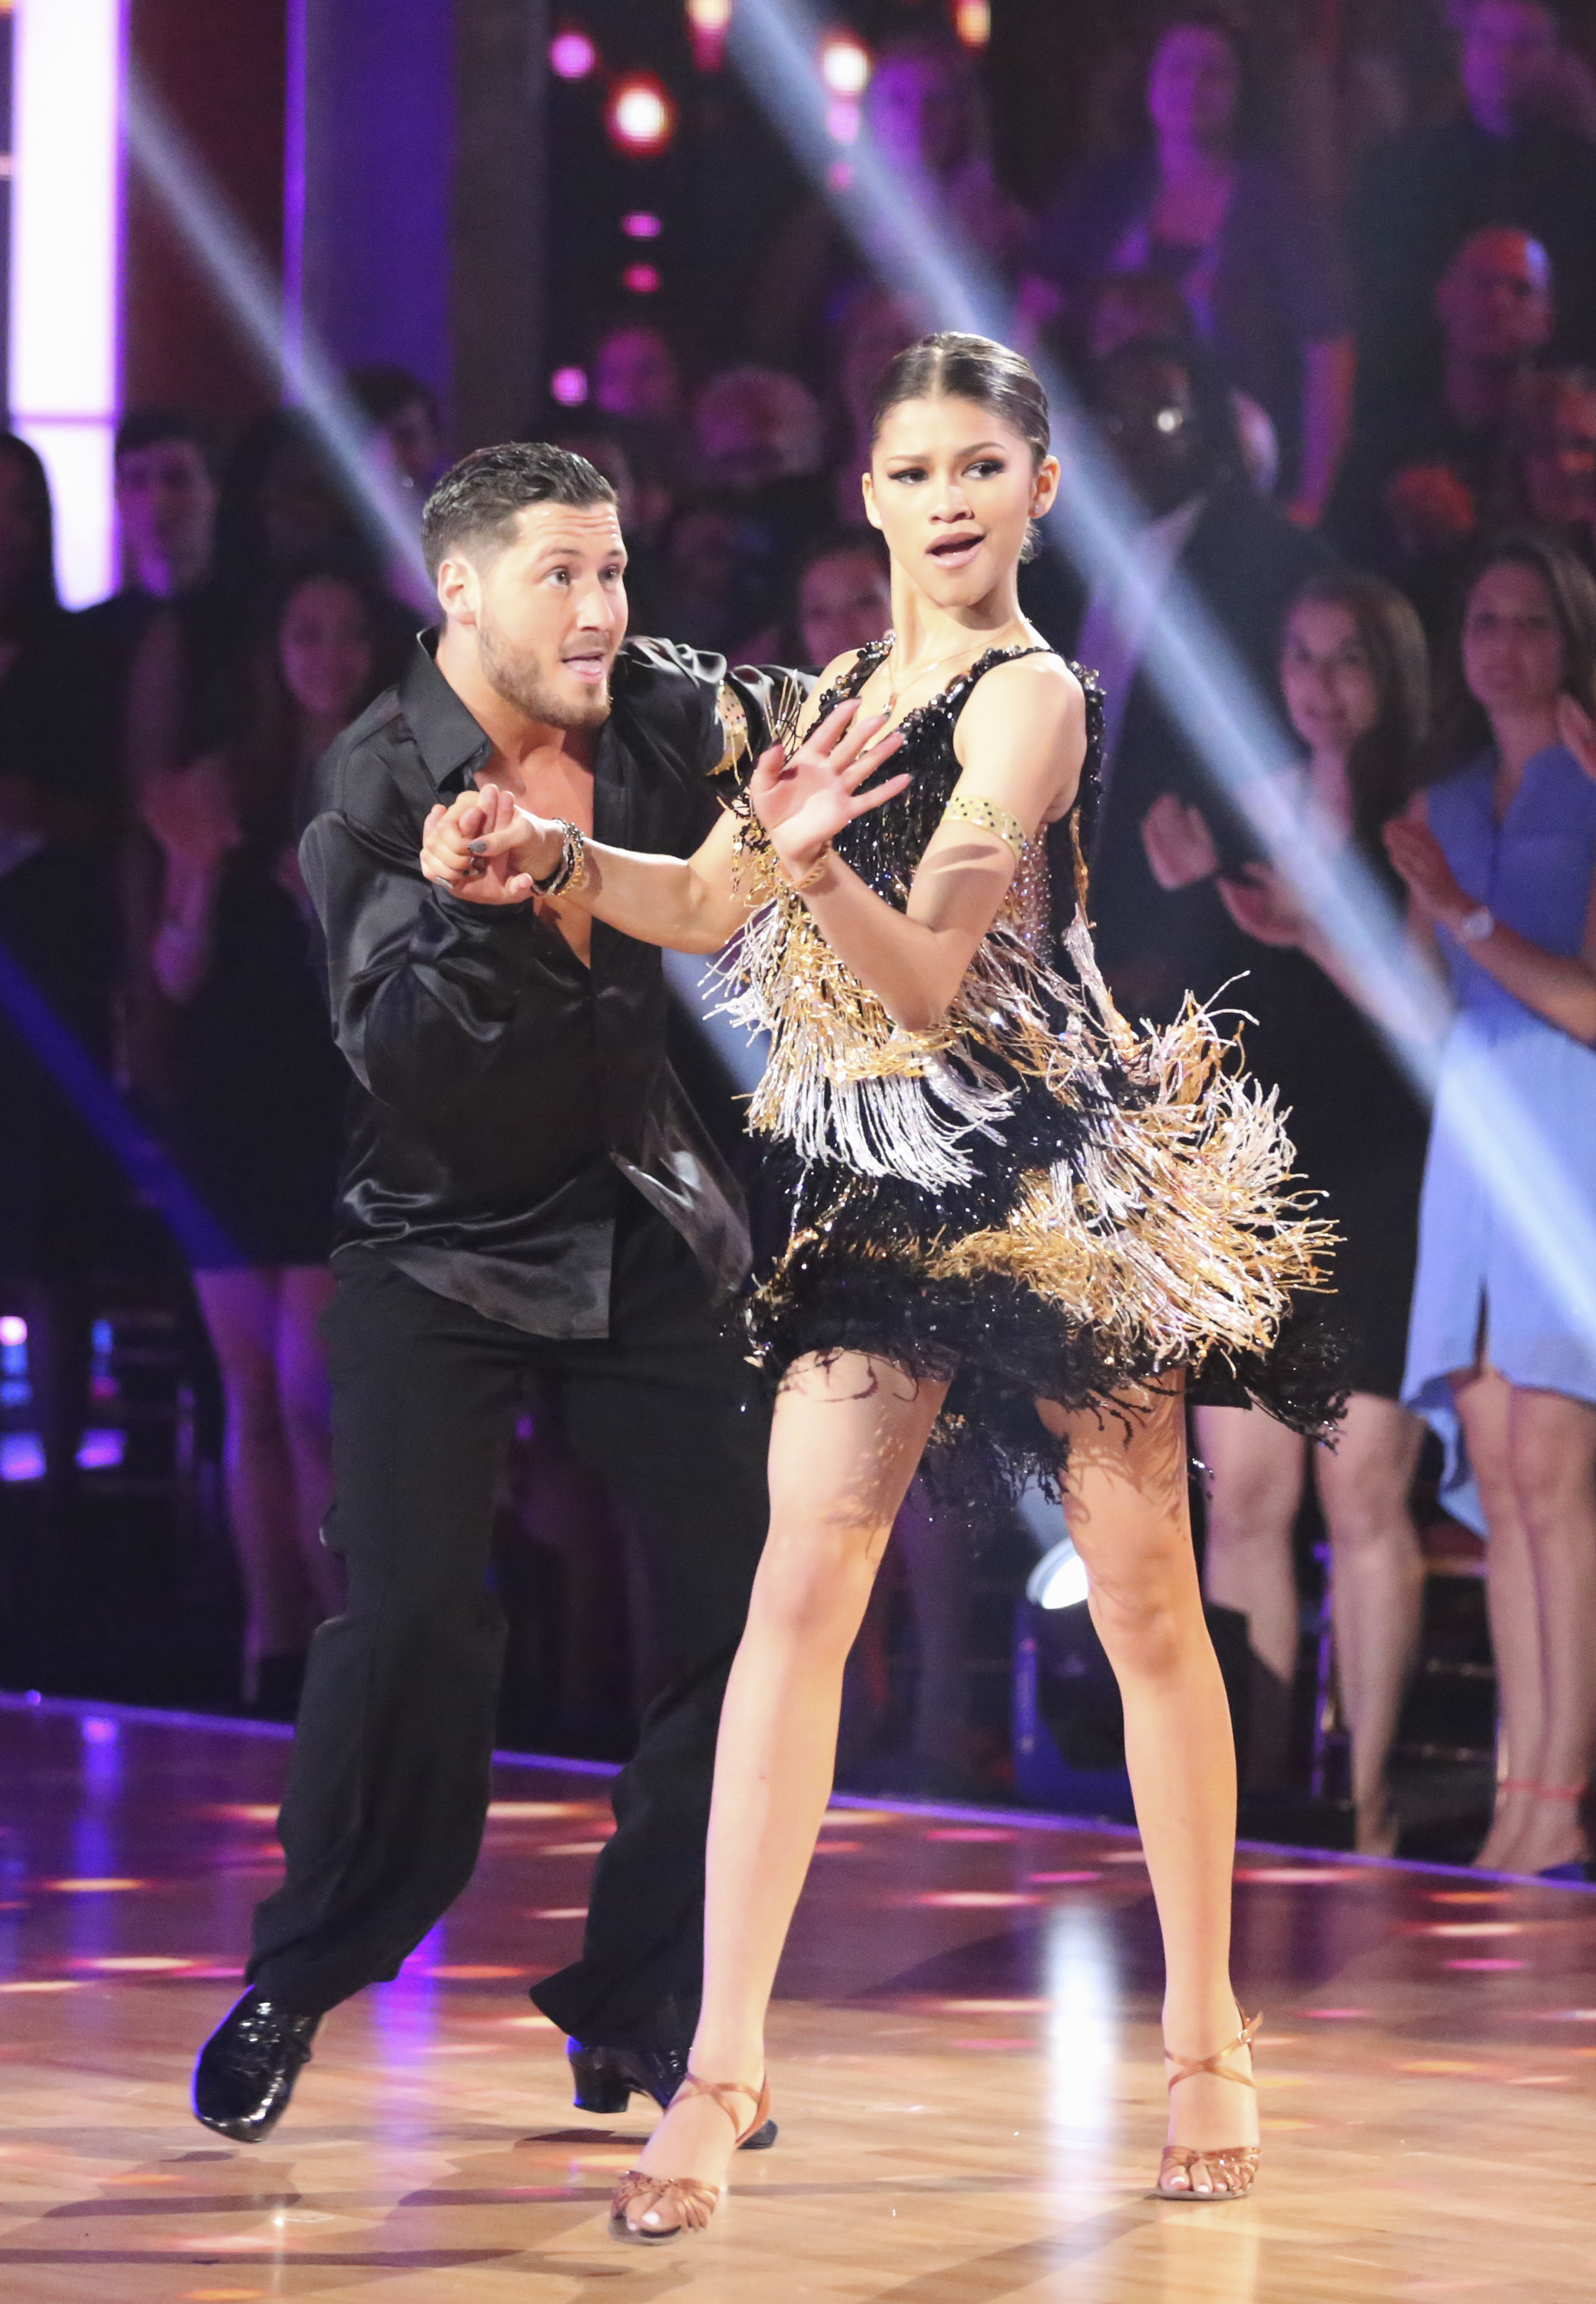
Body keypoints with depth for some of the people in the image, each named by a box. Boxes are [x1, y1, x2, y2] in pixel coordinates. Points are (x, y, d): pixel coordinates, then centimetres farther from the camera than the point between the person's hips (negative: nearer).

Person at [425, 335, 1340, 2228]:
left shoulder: (1030, 699, -10)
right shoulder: (849, 686, 12)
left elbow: (930, 969, -18)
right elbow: (713, 904, 10)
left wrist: (818, 864, -37)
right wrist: (555, 859, -7)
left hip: (1067, 1179, -6)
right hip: (877, 1187, 6)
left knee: (1144, 1606, 4)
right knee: (799, 1593, -7)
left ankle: (1205, 2040, 17)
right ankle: (722, 2064, -8)